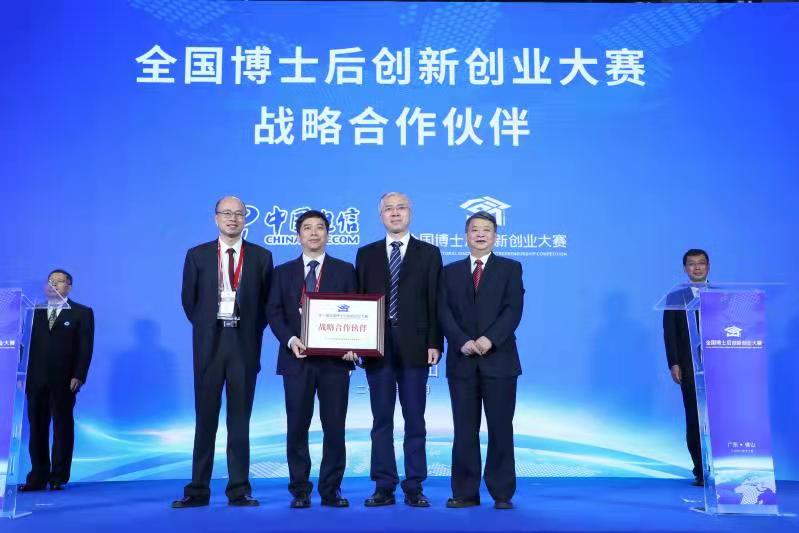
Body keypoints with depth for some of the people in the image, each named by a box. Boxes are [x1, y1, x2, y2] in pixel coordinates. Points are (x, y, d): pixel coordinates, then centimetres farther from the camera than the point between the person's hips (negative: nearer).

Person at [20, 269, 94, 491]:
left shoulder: (82, 312, 4)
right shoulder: (36, 311, 16)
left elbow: (85, 347, -3)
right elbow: (28, 343, 11)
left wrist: (78, 376, -12)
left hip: (63, 380, -4)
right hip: (36, 379, 4)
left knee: (62, 428, 2)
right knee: (37, 428, 6)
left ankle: (58, 477, 8)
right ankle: (38, 477, 12)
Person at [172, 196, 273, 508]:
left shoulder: (261, 256, 4)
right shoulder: (197, 255, 5)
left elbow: (265, 302, 9)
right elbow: (188, 299, 10)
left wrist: (253, 332, 5)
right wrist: (204, 328, 9)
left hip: (244, 342, 0)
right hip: (209, 340, 0)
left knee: (240, 418, 4)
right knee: (205, 416, 5)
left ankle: (239, 490, 10)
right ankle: (198, 490, 11)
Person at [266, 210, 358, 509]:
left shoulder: (345, 271, 9)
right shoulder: (283, 272, 12)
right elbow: (274, 313, 5)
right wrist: (289, 340, -12)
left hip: (335, 359, 0)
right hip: (297, 358, 1)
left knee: (335, 427, 2)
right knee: (297, 427, 3)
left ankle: (331, 490, 13)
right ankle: (300, 491, 13)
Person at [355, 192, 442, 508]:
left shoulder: (429, 253, 6)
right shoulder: (366, 254, 11)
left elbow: (434, 302, 2)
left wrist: (434, 343, -6)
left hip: (414, 347, -1)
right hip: (377, 347, 2)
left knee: (414, 420, 4)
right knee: (381, 420, 6)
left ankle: (414, 488, 12)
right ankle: (384, 487, 13)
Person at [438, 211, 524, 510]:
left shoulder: (510, 268, 7)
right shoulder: (450, 272, 13)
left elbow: (513, 309, -4)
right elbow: (444, 313, 3)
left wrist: (490, 339, -17)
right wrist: (463, 342, -13)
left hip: (499, 359, -1)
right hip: (462, 361, 2)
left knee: (500, 428, 2)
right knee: (464, 430, 4)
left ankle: (502, 494, 9)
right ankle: (465, 493, 11)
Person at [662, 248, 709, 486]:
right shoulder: (675, 297, 8)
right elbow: (670, 333, 4)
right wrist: (673, 364, -6)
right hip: (689, 367, 0)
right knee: (694, 419, 0)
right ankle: (700, 471, 6)